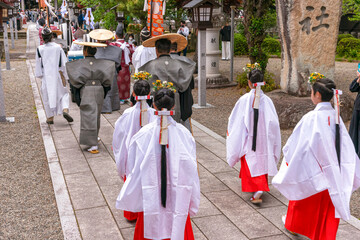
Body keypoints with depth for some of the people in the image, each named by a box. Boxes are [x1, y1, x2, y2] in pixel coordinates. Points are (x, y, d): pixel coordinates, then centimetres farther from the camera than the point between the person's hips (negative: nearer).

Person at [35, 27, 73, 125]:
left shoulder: (40, 49, -7)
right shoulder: (58, 47, -4)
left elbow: (39, 64, -2)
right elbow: (63, 63, -4)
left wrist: (39, 75, 9)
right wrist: (64, 76, 2)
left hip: (46, 76, 0)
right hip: (57, 75, 1)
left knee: (47, 95, 11)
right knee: (63, 93, 13)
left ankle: (50, 117, 15)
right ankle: (65, 110, -10)